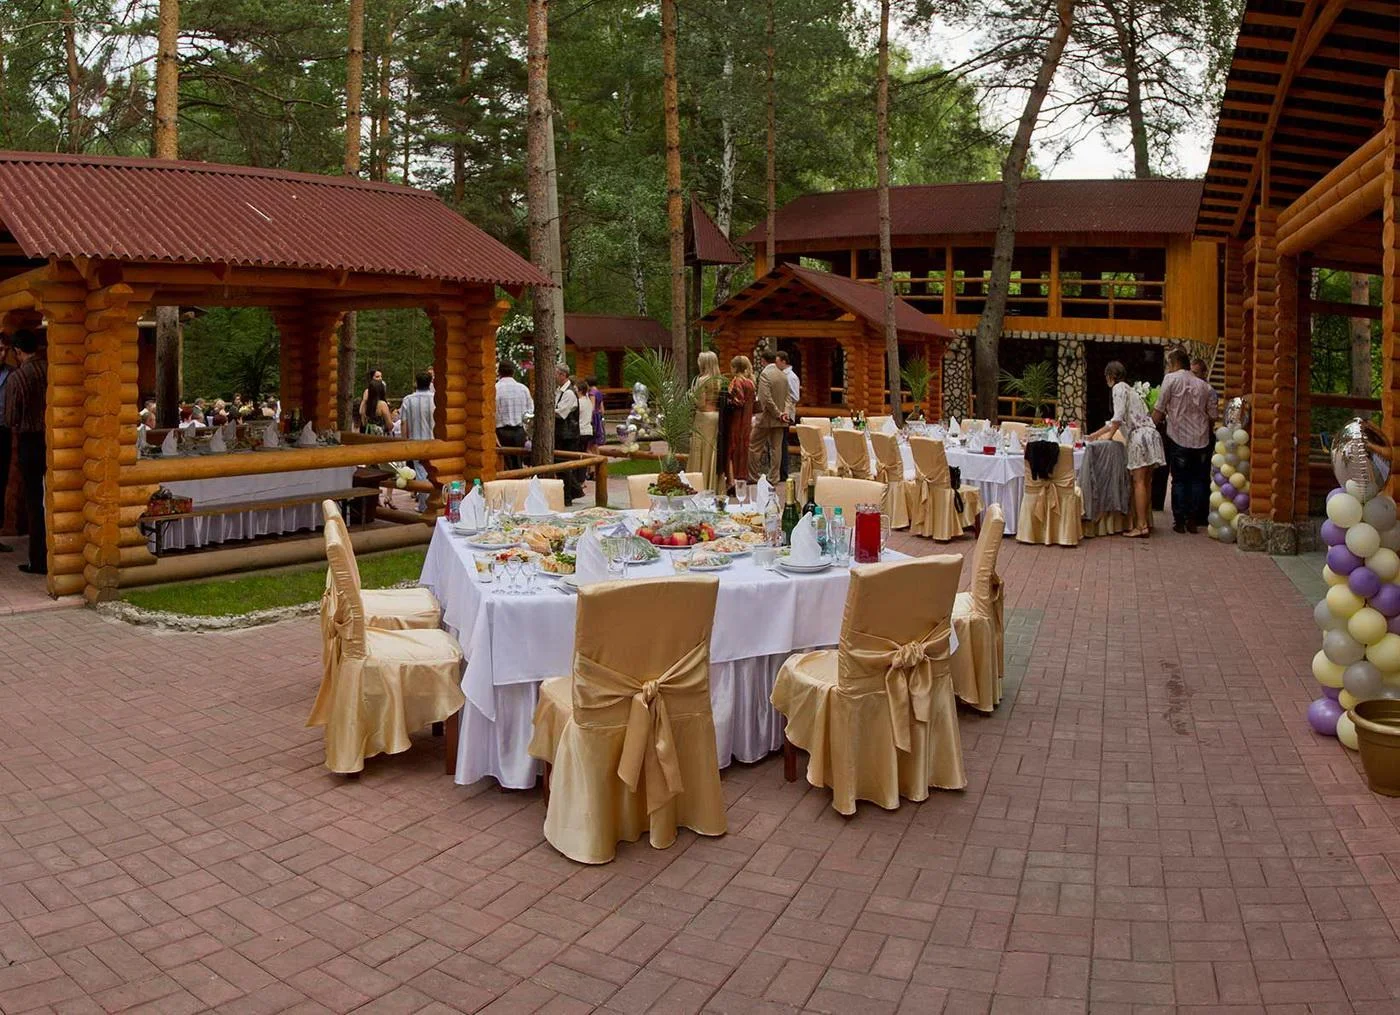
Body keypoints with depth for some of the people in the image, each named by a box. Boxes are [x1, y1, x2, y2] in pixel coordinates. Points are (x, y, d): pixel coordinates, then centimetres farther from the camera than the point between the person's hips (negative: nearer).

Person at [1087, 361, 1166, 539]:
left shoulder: (1119, 388, -2)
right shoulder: (1127, 389, 27)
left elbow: (1119, 417, -11)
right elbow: (1117, 419, 31)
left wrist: (1109, 435, 2)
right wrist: (1096, 434, 34)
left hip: (1139, 437, -9)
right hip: (1149, 436, 9)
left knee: (1139, 482, -10)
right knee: (1145, 482, 9)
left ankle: (1141, 526, -13)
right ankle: (1147, 522, 12)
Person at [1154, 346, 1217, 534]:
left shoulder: (1171, 379, -4)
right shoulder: (1204, 385, 11)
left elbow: (1159, 411, -7)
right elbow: (1212, 416, 13)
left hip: (1179, 439, -4)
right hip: (1201, 440, 4)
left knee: (1179, 480, 4)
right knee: (1198, 480, 11)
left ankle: (1180, 521, 6)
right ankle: (1193, 520, 11)